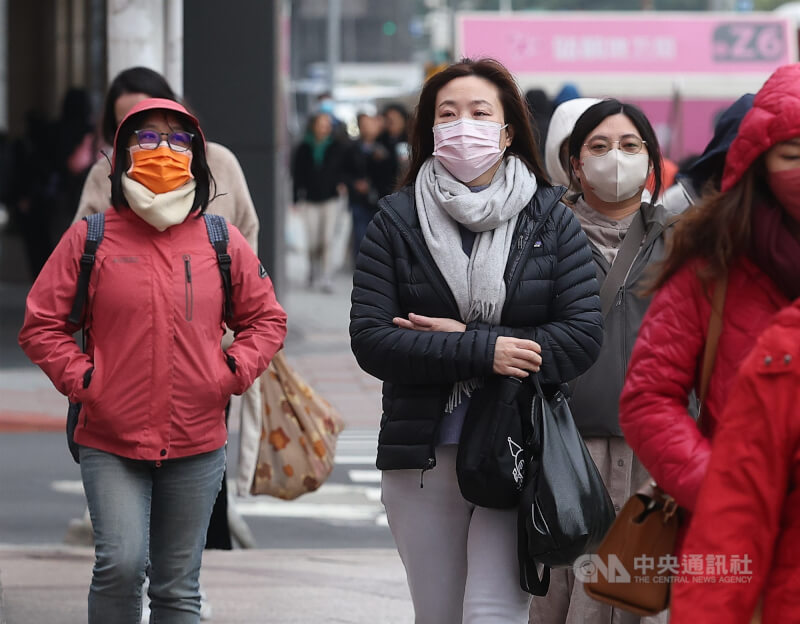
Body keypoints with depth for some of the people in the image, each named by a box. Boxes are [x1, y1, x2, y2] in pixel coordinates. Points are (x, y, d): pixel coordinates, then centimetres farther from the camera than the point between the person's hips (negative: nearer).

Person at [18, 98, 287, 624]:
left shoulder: (223, 242, 6)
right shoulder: (91, 238, 0)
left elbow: (267, 319, 15)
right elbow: (41, 324, 5)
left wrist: (232, 372, 0)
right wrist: (81, 378, -7)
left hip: (196, 443, 2)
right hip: (111, 441, -2)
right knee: (120, 563, -19)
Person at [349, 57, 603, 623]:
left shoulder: (549, 220, 5)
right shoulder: (397, 221, 5)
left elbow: (584, 334, -6)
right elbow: (370, 340, -5)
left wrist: (460, 340, -12)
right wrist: (482, 352, -16)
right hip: (423, 459, 2)